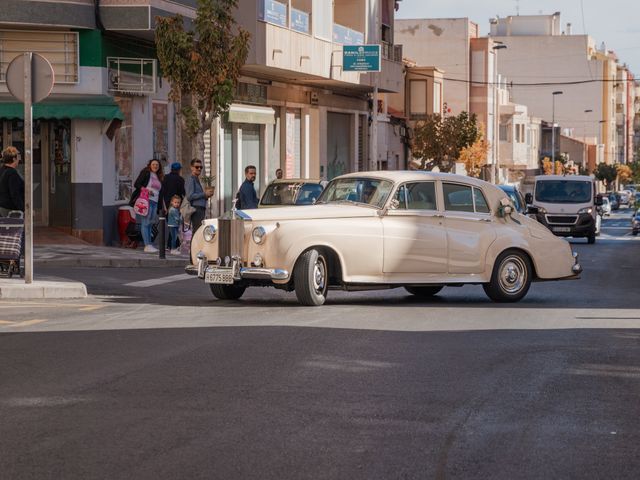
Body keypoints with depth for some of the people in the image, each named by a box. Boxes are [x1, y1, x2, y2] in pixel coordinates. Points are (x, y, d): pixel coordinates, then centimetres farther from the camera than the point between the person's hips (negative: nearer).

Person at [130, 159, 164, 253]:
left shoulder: (159, 177, 21)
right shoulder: (145, 173, 2)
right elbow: (136, 184, -4)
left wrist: (160, 206, 17)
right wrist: (145, 190, -18)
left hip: (155, 202, 7)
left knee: (150, 224, 8)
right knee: (145, 223, -10)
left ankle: (149, 244, 10)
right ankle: (147, 245, -16)